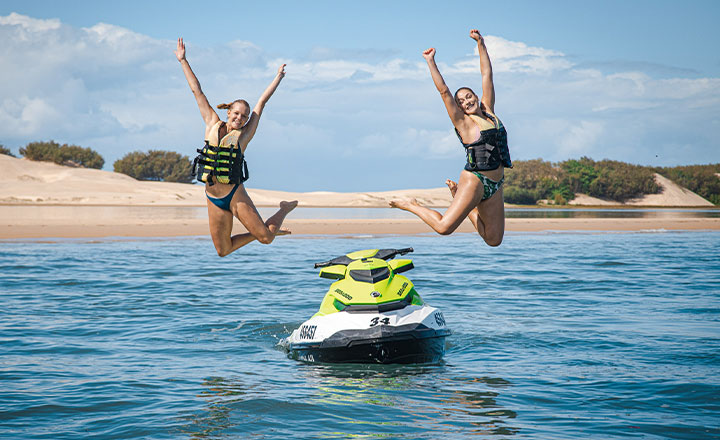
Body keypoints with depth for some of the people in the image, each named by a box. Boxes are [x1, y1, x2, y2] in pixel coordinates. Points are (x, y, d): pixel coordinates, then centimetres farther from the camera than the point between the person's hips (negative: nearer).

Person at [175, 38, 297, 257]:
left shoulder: (243, 135, -1)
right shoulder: (213, 125, 6)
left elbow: (262, 102, 5)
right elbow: (197, 91, 9)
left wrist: (278, 77, 13)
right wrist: (183, 61, 15)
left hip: (235, 195, -3)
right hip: (213, 199, 3)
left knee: (266, 238, -6)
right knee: (223, 250, 6)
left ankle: (285, 209, 25)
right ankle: (259, 232, 32)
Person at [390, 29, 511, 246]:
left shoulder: (488, 112, 12)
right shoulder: (463, 122, -3)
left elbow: (487, 75, 14)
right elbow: (444, 91, -8)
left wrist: (481, 44, 14)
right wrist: (431, 62, -8)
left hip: (494, 186, 6)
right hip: (474, 179, -6)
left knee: (494, 240, 6)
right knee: (444, 226, -17)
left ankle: (458, 196, 25)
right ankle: (411, 205, 11)